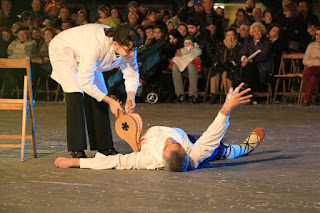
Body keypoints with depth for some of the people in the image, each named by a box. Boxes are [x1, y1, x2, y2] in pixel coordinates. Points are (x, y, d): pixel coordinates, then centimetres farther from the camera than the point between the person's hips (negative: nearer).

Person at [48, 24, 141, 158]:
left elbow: (132, 74, -7)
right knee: (75, 94, -23)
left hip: (82, 55, 7)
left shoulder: (128, 48, -24)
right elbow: (84, 82, -41)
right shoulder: (96, 46, -45)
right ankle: (76, 150, -21)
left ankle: (103, 147, 4)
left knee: (99, 95, -3)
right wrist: (111, 101, -37)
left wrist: (130, 97, -25)